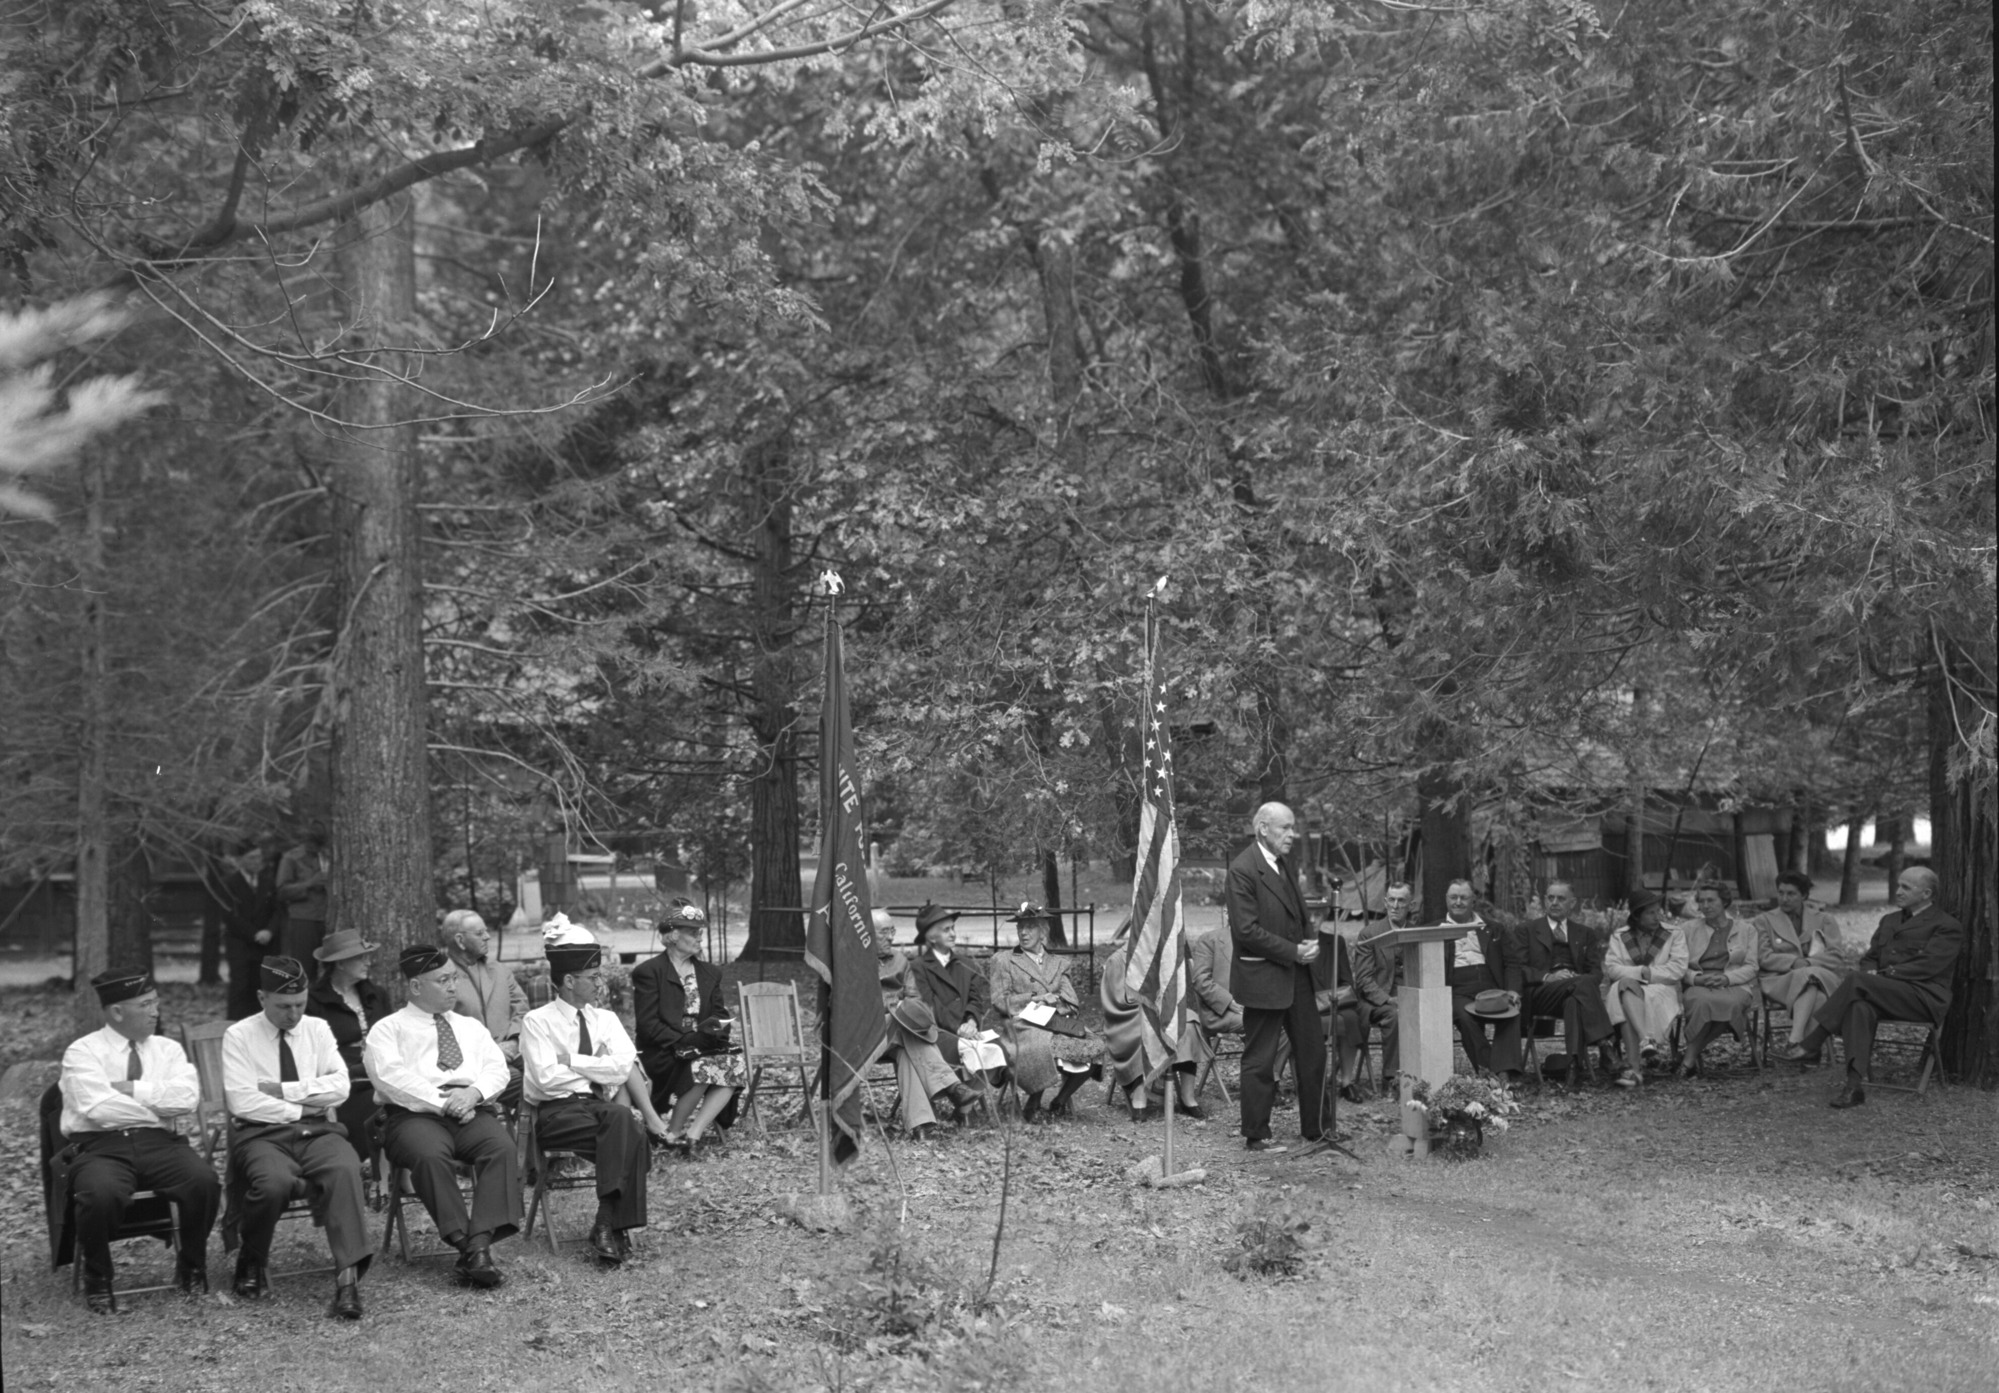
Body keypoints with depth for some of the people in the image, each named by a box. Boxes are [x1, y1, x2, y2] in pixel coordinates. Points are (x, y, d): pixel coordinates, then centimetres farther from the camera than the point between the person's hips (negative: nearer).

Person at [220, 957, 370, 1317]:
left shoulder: (317, 1030, 13)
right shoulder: (239, 1036, 3)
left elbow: (340, 1087, 1)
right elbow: (243, 1102, -9)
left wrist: (282, 1090, -8)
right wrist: (301, 1108, -7)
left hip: (317, 1131, 3)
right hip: (262, 1135, -2)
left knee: (345, 1169, -32)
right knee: (273, 1182, -35)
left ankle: (348, 1275, -40)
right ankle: (253, 1263, -4)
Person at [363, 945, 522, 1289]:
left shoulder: (471, 1027, 29)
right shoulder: (387, 1029, 14)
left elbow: (497, 1069, 14)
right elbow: (391, 1076, -4)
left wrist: (474, 1092, -9)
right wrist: (442, 1102, -13)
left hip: (473, 1110, 3)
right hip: (415, 1113, -3)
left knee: (501, 1146, -31)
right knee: (428, 1153, -38)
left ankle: (481, 1243, -39)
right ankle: (463, 1243, -36)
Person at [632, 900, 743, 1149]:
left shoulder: (710, 973, 19)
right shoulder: (648, 972, 0)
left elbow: (719, 1015, 16)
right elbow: (648, 1025, -8)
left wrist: (719, 1027, -10)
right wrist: (684, 1040, -21)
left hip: (704, 1049, 5)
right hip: (661, 1054, -5)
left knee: (733, 1066, -26)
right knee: (701, 1068, -34)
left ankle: (692, 1133, -28)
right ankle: (672, 1132, -17)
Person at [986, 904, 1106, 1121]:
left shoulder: (1058, 964, 22)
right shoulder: (1003, 962, 11)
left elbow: (1072, 1002, 12)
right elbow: (999, 1001, 0)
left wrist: (1053, 999, -9)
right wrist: (1035, 998, -8)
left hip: (1057, 1022, 4)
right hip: (1023, 1026, -4)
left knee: (1095, 1046, -23)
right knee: (1046, 1048, -38)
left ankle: (1060, 1102, -7)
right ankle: (1031, 1105, -17)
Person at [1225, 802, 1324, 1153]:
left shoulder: (1284, 863, 12)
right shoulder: (1243, 869, -16)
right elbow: (1246, 930, -20)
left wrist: (1310, 942, 1)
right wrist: (1293, 951, -17)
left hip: (1296, 976, 8)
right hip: (1263, 978, -8)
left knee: (1313, 1051, 12)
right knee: (1260, 1060, 1)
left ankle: (1315, 1128, 23)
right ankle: (1256, 1135, 11)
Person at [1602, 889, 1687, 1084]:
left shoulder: (1674, 935, 12)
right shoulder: (1619, 937, 14)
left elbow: (1679, 968, -3)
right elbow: (1612, 968, -1)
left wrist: (1649, 973, -10)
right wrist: (1641, 972, -14)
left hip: (1662, 990, -2)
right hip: (1627, 988, 2)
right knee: (1627, 987, -37)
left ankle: (1632, 1067, -49)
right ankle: (1647, 1040, -54)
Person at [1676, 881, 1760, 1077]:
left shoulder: (1746, 929, 17)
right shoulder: (1689, 930, 18)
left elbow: (1751, 967, 7)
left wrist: (1726, 978, -12)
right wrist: (1697, 978, -13)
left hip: (1735, 986, 0)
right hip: (1698, 986, 0)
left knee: (1732, 1003, -39)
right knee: (1702, 1000, -40)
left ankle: (1690, 1058, -30)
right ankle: (1692, 1058, -33)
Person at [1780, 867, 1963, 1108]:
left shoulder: (1947, 927, 1)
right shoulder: (1889, 920, 25)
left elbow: (1926, 967, -12)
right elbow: (1869, 958, 23)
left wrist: (1882, 975, -16)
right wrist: (1872, 973, -2)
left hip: (1924, 998, -6)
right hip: (1884, 994, 6)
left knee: (1857, 980, -30)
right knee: (1860, 1007, -33)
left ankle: (1812, 1043, -28)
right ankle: (1855, 1083, -41)